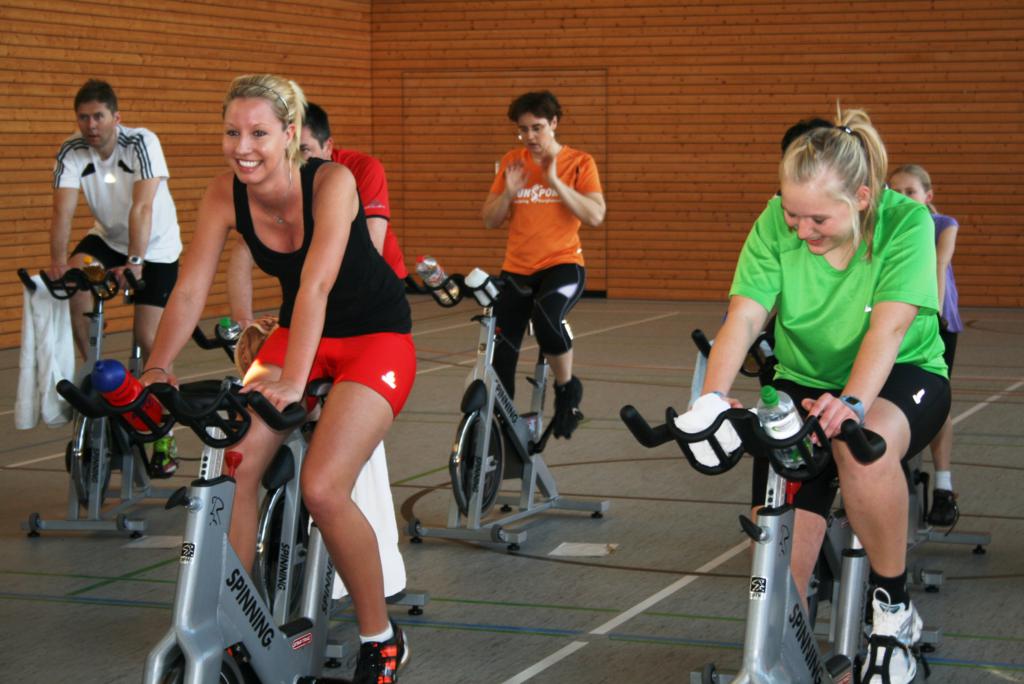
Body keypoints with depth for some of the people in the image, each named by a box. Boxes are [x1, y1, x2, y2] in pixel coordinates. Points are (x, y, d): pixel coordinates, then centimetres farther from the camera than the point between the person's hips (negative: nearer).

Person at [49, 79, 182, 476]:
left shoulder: (142, 143, -26)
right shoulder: (72, 152, -16)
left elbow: (142, 207, -36)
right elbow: (63, 212, -26)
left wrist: (135, 262, -46)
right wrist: (57, 260, -41)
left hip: (157, 248, -4)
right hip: (108, 238, 4)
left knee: (148, 337, -11)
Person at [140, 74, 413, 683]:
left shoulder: (331, 182, -25)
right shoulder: (225, 194, -11)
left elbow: (317, 284, -37)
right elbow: (191, 289, -13)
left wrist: (293, 380, -47)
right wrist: (156, 369, -27)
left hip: (377, 335, -5)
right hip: (301, 333, 5)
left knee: (323, 488, -22)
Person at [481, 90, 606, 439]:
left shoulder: (578, 162, -1)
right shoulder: (512, 162, 7)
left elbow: (595, 216, -14)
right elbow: (490, 220, 8)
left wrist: (555, 181, -19)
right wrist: (508, 192, -11)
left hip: (562, 265, -4)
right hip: (516, 270, 4)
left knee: (546, 317, -35)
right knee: (499, 358, -2)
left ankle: (567, 389, -9)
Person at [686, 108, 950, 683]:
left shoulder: (906, 220, -21)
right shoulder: (776, 223, -14)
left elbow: (888, 327, -31)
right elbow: (744, 317, -21)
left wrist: (852, 403, -48)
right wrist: (713, 394, -39)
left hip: (903, 377, -3)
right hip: (805, 382, 3)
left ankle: (894, 607, -18)